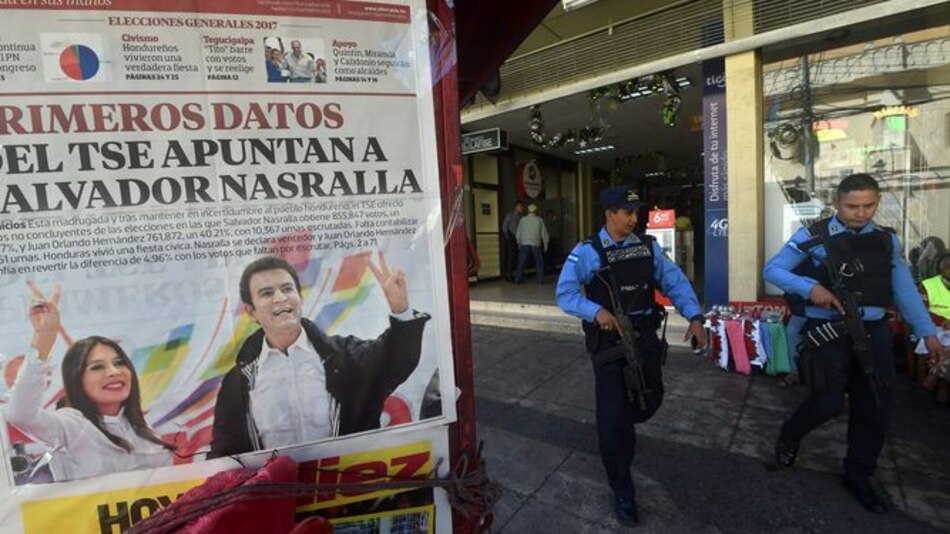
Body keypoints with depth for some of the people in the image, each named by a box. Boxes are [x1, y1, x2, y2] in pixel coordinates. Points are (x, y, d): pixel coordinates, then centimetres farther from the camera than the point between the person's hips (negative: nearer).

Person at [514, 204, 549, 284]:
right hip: (535, 244, -1)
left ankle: (518, 279, 5)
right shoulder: (539, 220, 3)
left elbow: (518, 232, 7)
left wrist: (519, 243, 18)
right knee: (539, 262, 9)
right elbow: (544, 233, 5)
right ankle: (540, 279, 6)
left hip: (524, 244, 1)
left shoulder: (523, 219, 5)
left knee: (521, 262, 6)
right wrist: (545, 244, 13)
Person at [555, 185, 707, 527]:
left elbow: (675, 282, 5)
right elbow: (564, 293, -15)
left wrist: (694, 317, -8)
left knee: (649, 401, 13)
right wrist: (597, 312, -30)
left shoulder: (647, 246, 3)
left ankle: (618, 426, 51)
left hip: (645, 338, 4)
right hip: (609, 342, -4)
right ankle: (622, 493, 21)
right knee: (613, 417, 1)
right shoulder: (587, 251, -11)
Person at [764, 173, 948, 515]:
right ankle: (788, 437, 19)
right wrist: (810, 287, -21)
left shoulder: (887, 240, 10)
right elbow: (772, 270, -7)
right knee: (829, 402, -12)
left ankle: (857, 476, 28)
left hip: (873, 331, 5)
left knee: (875, 407, 9)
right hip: (828, 330, -5)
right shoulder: (813, 237, -5)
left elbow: (905, 288, 11)